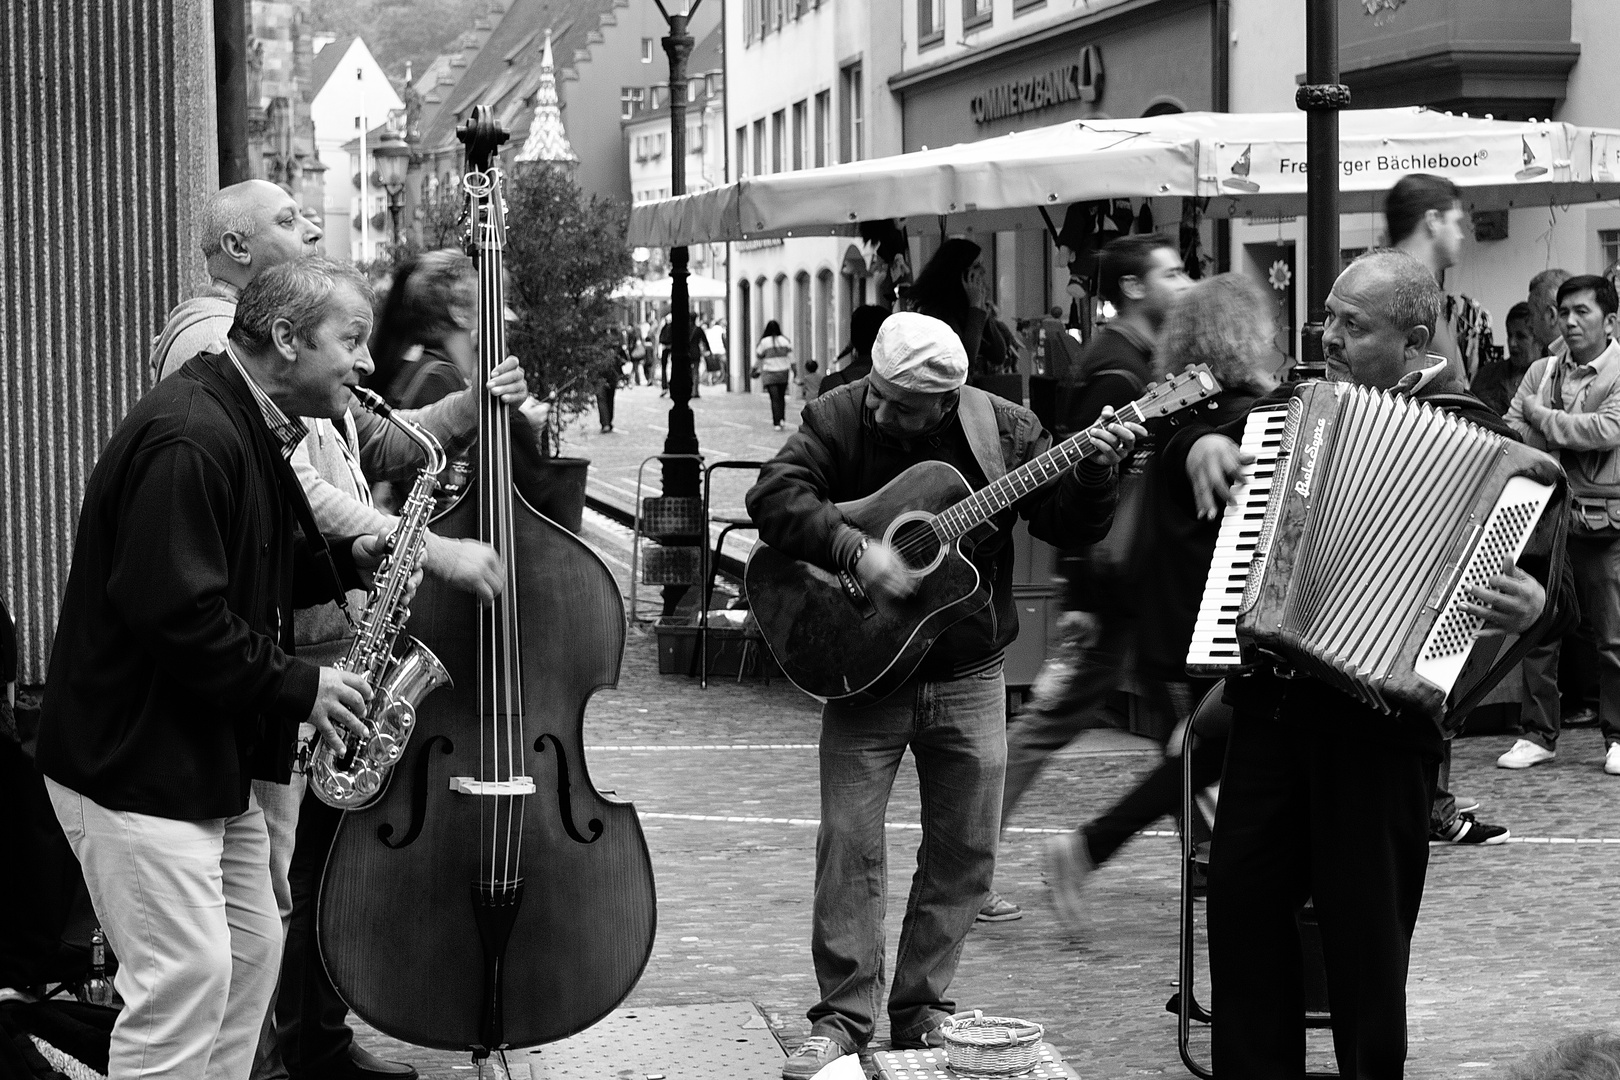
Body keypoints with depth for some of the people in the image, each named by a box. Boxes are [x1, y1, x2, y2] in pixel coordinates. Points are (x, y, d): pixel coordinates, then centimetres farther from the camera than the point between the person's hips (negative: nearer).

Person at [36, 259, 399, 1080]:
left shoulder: (251, 428, 12)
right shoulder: (187, 439, -22)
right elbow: (176, 612, -27)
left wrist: (347, 557, 4)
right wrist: (297, 684, -19)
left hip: (211, 758, 11)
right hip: (134, 763, -11)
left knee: (251, 952, 14)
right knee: (187, 978, -10)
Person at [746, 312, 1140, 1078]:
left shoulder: (1002, 430, -5)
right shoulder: (838, 419, -9)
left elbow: (1071, 521, 0)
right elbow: (773, 496, -20)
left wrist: (1097, 468, -19)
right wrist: (854, 550, -31)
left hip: (969, 676, 2)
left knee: (965, 849, 6)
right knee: (850, 842, -5)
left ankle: (922, 1010, 21)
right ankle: (843, 1016, 7)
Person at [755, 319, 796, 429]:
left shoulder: (764, 342, -6)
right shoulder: (785, 340, 1)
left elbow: (759, 358, 3)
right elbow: (791, 356, -1)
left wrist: (755, 370, 17)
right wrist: (794, 369, 4)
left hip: (769, 374, -3)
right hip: (783, 373, 3)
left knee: (775, 398, -3)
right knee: (781, 397, 17)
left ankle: (777, 422, -9)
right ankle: (782, 419, 13)